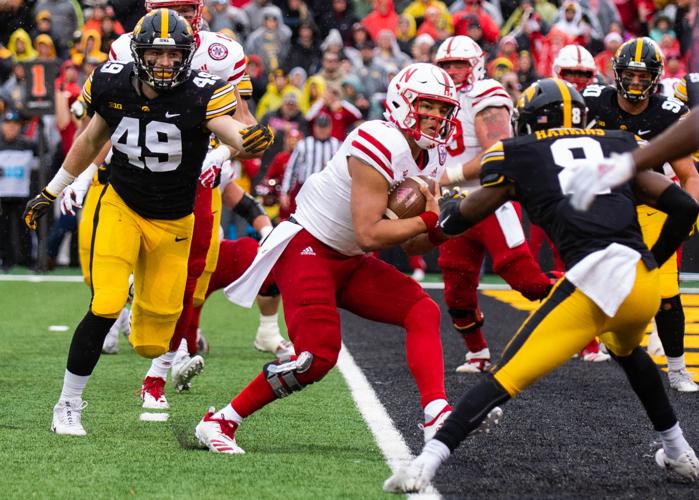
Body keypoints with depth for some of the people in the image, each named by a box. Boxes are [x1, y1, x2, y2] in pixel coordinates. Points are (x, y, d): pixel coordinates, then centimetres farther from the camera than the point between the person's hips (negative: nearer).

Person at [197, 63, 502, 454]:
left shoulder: (431, 160, 5)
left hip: (349, 261, 9)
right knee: (317, 357, -18)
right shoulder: (379, 146, -23)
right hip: (307, 249, -9)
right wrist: (429, 220, -21)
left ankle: (438, 415, -16)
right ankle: (221, 421, -6)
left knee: (422, 312, -7)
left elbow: (415, 244, 10)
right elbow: (369, 234, -27)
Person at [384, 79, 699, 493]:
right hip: (644, 281, 4)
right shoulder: (619, 147, 24)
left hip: (594, 283, -4)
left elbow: (457, 221, 23)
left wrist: (448, 205, 47)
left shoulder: (519, 155, 15)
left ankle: (427, 463, -17)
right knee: (628, 352, 36)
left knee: (508, 377, -4)